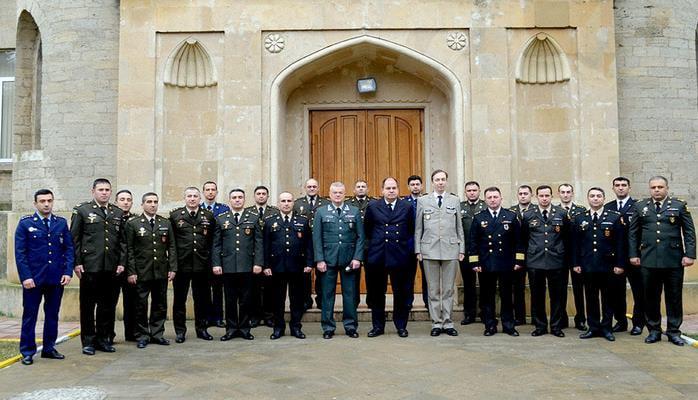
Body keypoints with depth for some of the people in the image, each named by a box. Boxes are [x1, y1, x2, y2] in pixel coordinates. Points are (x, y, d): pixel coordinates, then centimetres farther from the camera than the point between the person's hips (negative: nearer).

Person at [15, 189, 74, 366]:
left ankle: (49, 348, 22)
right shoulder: (25, 223, 1)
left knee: (52, 315, 10)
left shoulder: (62, 223, 8)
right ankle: (27, 352, 15)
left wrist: (68, 272, -3)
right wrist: (26, 276, -11)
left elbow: (69, 248, 7)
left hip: (57, 278, 3)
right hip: (33, 278, -3)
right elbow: (20, 252, -3)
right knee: (29, 315, 5)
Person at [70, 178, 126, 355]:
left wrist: (121, 262, 4)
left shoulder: (118, 213, 12)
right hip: (89, 266, -3)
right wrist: (77, 263, -7)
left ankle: (103, 339, 19)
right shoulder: (81, 210, 3)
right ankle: (88, 341, 14)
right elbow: (74, 239, -1)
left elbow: (122, 240, 12)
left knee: (107, 305, 8)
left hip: (111, 267, 3)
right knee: (88, 305, 5)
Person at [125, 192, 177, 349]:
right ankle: (142, 336, 16)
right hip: (141, 272, -3)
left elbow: (171, 247, 8)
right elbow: (129, 249, -3)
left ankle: (157, 334, 20)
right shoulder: (133, 224, 0)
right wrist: (131, 272, -9)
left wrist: (172, 268, 0)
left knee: (160, 305, 9)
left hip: (161, 272, 3)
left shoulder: (166, 223, 8)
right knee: (141, 305, 4)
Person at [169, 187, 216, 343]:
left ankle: (201, 328, 23)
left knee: (202, 299, 10)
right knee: (179, 299, 7)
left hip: (201, 265, 1)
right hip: (181, 264, -1)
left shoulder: (209, 216, 6)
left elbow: (212, 241, 9)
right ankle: (180, 330, 19)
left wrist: (209, 258, 3)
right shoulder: (174, 215, 1)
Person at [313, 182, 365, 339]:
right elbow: (317, 238, 2)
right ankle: (328, 327, 14)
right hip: (328, 259, 0)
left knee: (349, 293, 5)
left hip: (349, 260, 1)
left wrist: (357, 258, -5)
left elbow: (360, 237, 4)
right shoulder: (321, 212, 6)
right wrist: (319, 259, -6)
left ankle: (350, 326, 16)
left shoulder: (354, 211, 7)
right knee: (327, 294, 4)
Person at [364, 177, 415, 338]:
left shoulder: (407, 207, 5)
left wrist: (406, 245, 8)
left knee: (401, 293, 6)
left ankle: (401, 326, 19)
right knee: (376, 293, 7)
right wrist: (374, 243, 12)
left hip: (400, 257, 0)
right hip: (377, 257, 1)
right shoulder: (372, 206, 5)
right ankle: (378, 326, 19)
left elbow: (411, 230, 11)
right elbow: (367, 230, 13)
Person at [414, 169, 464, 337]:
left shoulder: (455, 200, 10)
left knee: (449, 289, 5)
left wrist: (462, 249, 5)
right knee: (433, 289, 4)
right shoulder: (423, 201, 7)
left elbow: (459, 227, 10)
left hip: (451, 249, 1)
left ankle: (447, 323, 13)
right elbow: (418, 228, 6)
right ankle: (436, 323, 12)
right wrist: (417, 250, 1)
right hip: (430, 249, -1)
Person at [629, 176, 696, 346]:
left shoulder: (679, 206, 5)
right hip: (648, 260, 1)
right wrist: (633, 254, 3)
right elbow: (633, 233, 10)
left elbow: (689, 232, 3)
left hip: (674, 260, -1)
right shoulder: (640, 207, 9)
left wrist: (689, 254, -5)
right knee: (651, 297, 6)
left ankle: (674, 331, 18)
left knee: (674, 297, 6)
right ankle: (654, 330, 18)